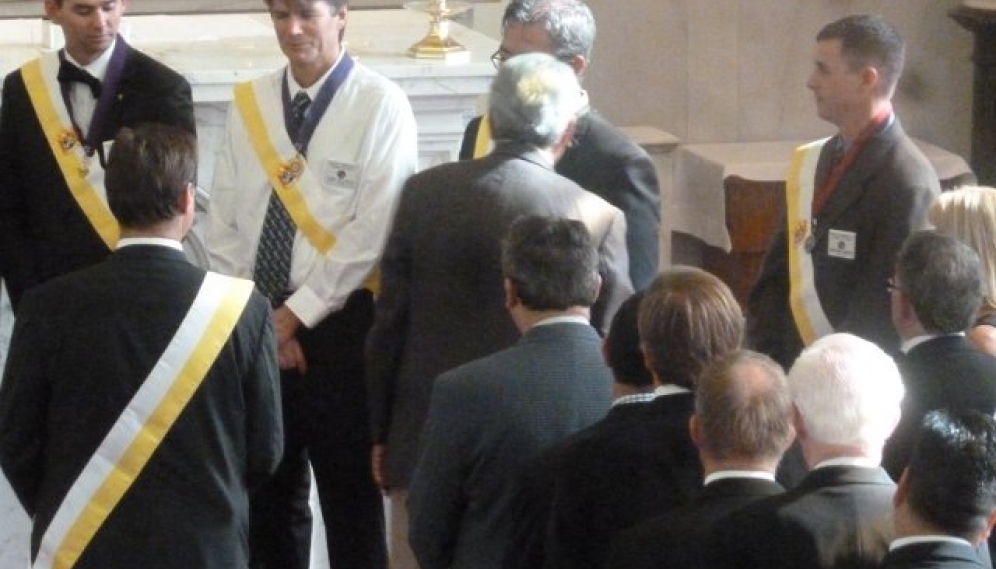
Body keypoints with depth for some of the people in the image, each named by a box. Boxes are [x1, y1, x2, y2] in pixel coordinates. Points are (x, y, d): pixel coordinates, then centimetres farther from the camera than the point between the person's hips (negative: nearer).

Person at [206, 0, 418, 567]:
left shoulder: (380, 104, -8)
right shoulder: (250, 102, 7)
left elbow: (371, 230, -14)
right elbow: (224, 224, 6)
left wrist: (297, 313, -13)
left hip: (339, 325, -5)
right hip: (254, 327, 5)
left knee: (351, 495, 4)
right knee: (268, 492, 13)